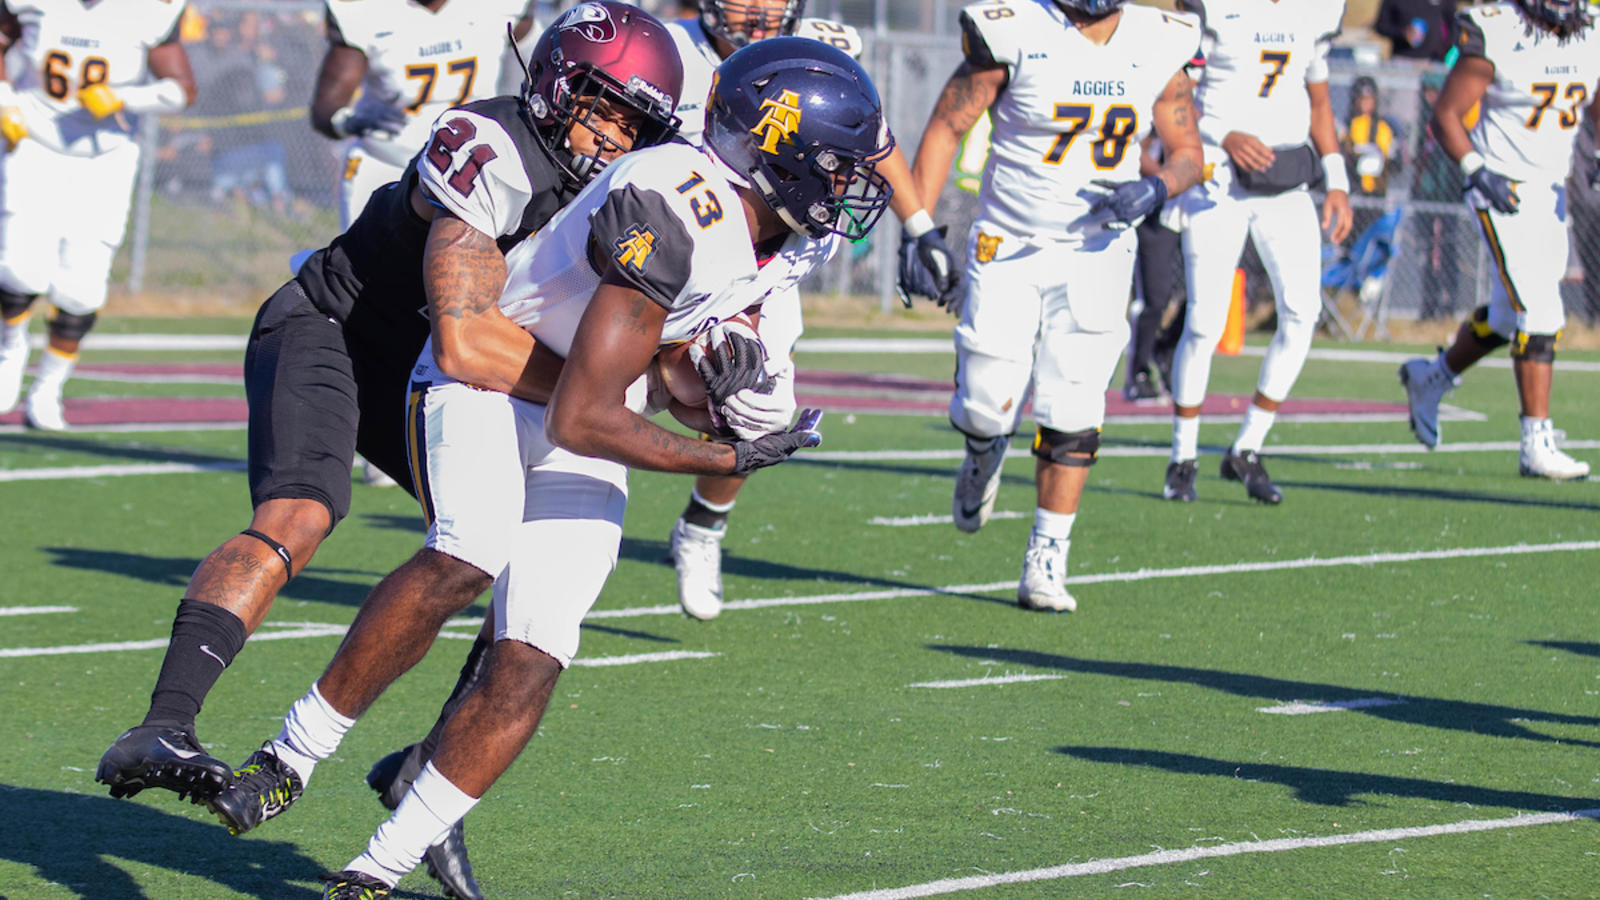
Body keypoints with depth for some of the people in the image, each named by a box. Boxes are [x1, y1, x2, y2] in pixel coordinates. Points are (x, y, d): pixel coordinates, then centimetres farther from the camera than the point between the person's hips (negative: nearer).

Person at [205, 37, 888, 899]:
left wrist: (717, 366, -7)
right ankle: (291, 755, -19)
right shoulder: (675, 213, -32)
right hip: (485, 379, -7)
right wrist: (727, 458, -19)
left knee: (530, 666, -8)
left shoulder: (795, 236, -4)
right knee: (469, 559, -35)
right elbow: (583, 419, -29)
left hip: (581, 426, 7)